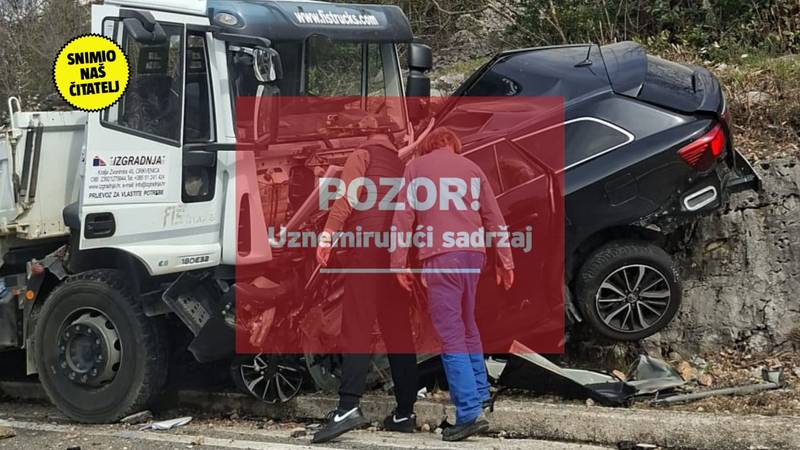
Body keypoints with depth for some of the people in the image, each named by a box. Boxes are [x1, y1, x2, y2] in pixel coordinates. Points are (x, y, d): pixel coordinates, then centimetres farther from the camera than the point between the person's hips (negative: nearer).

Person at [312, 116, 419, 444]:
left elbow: (349, 191, -10)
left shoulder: (363, 154, 7)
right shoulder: (401, 163, 24)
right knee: (398, 329, 8)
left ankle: (348, 406, -25)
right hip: (399, 248, 6)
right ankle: (404, 412, 8)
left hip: (368, 242, -5)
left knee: (357, 325, -12)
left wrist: (329, 231, -19)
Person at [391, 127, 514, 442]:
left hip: (440, 256, -4)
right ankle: (479, 394, 26)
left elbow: (403, 217, 1)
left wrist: (399, 263, 1)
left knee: (450, 334, -6)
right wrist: (505, 261, 14)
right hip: (473, 253, 4)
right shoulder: (471, 167, 17)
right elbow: (493, 216, 13)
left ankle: (469, 413, -13)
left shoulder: (415, 167, 9)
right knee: (467, 325, 22)